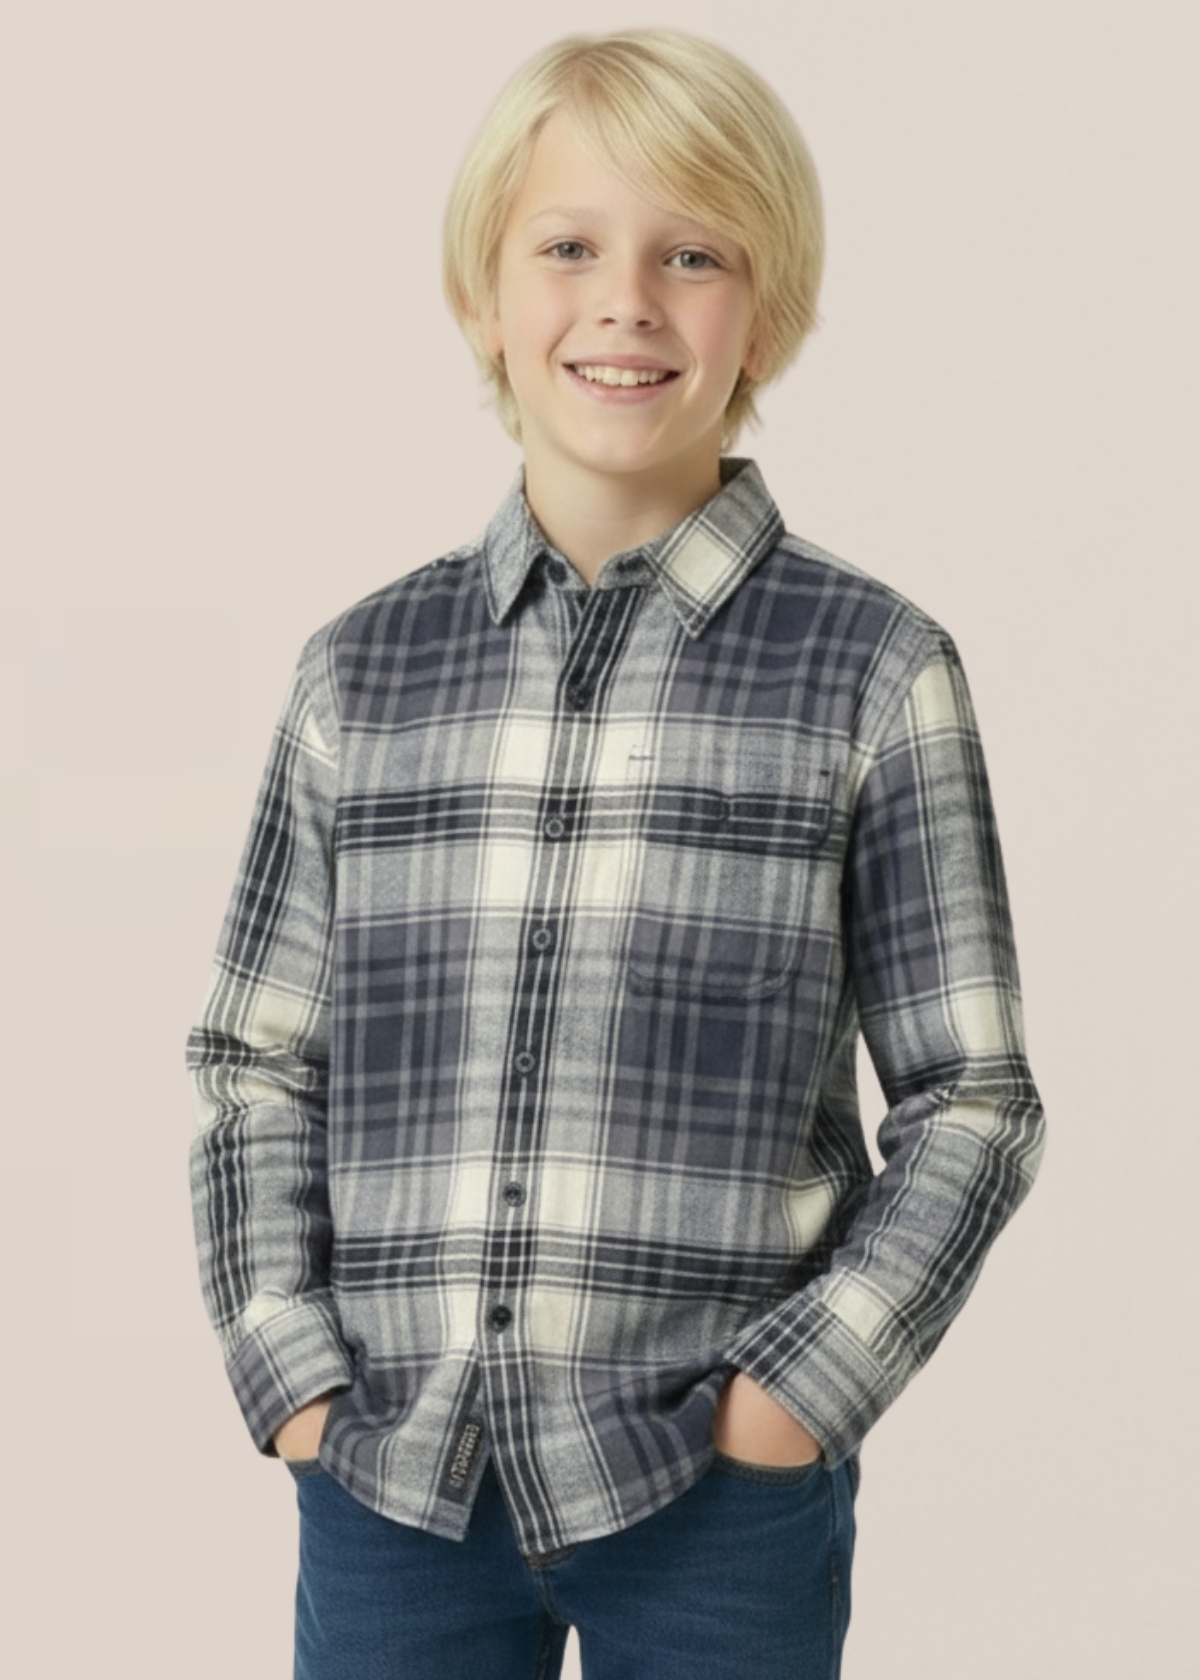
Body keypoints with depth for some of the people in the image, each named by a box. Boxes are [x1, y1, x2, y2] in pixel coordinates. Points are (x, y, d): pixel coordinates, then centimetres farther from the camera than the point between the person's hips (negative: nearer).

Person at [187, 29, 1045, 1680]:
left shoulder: (872, 671, -3)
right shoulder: (363, 668, 4)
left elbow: (971, 1097, 0)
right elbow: (259, 1065, 9)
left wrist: (805, 1386, -8)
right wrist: (292, 1372, -2)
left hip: (723, 1496, -2)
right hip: (386, 1481, 2)